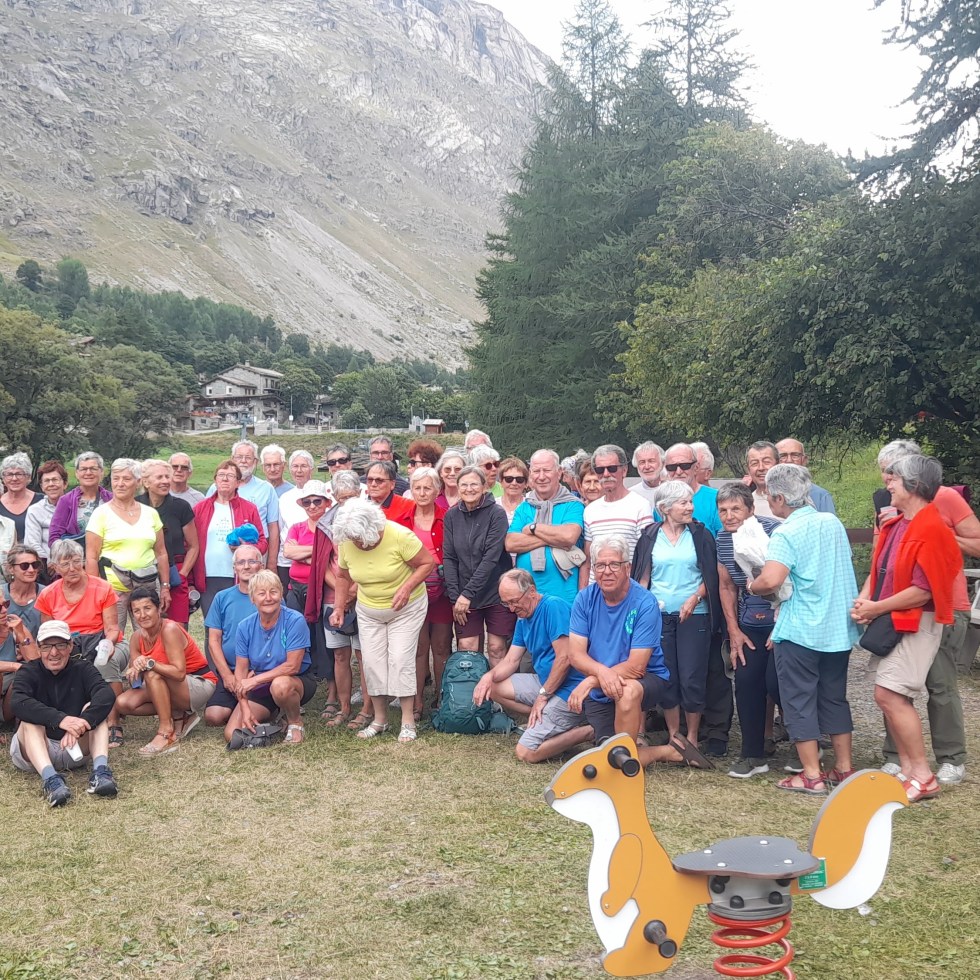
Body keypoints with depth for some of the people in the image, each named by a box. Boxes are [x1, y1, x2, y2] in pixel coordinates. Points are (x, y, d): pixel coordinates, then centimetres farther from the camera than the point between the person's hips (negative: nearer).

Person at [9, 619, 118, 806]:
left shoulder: (82, 669, 1)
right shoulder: (28, 673, -3)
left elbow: (107, 694, -20)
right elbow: (18, 703, -26)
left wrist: (83, 723, -39)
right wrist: (60, 719, -41)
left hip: (75, 749, 1)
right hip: (37, 750, -1)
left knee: (93, 708, -17)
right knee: (30, 719, -26)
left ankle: (100, 770, -36)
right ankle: (50, 778, -49)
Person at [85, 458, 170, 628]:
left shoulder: (150, 513, 12)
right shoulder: (101, 513, 2)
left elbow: (161, 553, 15)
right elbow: (91, 557, -2)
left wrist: (165, 587, 10)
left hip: (148, 584, 3)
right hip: (113, 586, -3)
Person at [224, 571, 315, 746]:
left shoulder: (295, 620, -19)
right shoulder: (245, 627, -7)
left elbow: (292, 666, -22)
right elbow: (241, 670, -5)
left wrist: (255, 679, -22)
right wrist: (245, 708, -15)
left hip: (297, 681, -4)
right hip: (260, 687, 4)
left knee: (280, 685, -40)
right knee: (232, 735, -11)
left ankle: (295, 722, -7)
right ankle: (273, 713, 18)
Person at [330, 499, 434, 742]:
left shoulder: (400, 536, -27)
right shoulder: (346, 543, -12)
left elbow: (427, 563, -18)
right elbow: (343, 576, 5)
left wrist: (406, 588, -29)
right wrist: (339, 608, -3)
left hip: (406, 609, -4)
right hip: (368, 611, 5)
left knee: (400, 659, -10)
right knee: (372, 662, 3)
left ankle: (408, 722, -2)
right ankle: (380, 719, 16)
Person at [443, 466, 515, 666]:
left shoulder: (497, 514, -8)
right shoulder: (452, 516, 4)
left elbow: (491, 558, -15)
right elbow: (449, 557, 2)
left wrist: (467, 593, -17)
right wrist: (454, 596, -8)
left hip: (496, 594, -3)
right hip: (463, 597, 3)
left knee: (497, 648, 1)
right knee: (466, 648, -2)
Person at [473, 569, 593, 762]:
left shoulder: (553, 606, -17)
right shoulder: (523, 619, 12)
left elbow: (564, 658, -22)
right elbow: (511, 661, 12)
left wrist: (543, 695, -15)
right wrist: (489, 676, -10)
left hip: (568, 689, -10)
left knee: (526, 753, -13)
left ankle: (589, 731, -4)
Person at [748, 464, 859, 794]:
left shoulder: (786, 534, -16)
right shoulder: (833, 523, 6)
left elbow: (771, 580, -28)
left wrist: (751, 586, -8)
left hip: (800, 631, -7)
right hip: (839, 628, 7)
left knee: (799, 701, 3)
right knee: (835, 698, 17)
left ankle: (812, 776, 5)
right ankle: (844, 768, 22)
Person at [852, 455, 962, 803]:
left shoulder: (931, 530, -18)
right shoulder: (894, 525, 10)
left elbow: (922, 591, -22)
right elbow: (879, 570, 17)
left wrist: (875, 608, -15)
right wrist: (864, 598, -2)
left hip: (916, 623, -9)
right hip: (891, 620, 9)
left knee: (889, 694, -13)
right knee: (892, 697, 10)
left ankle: (922, 775, -3)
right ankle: (907, 768, 19)